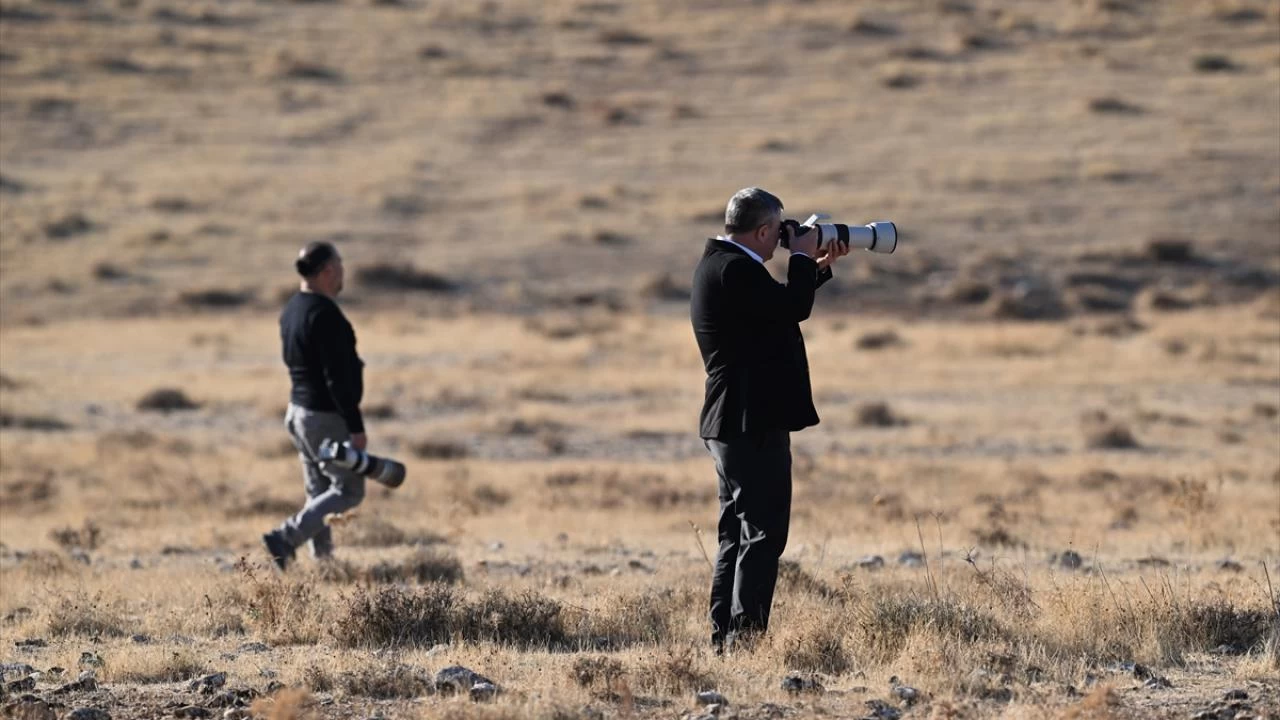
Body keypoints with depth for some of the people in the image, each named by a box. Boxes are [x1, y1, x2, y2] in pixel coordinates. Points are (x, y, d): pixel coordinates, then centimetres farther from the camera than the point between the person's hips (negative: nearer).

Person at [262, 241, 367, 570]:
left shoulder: (292, 309, 10)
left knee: (319, 492, 13)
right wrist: (355, 427, -20)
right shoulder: (324, 314, -20)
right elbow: (337, 378, -22)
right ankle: (285, 538, -13)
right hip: (326, 417, -9)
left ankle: (322, 561, 12)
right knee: (349, 490, -2)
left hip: (298, 411, 9)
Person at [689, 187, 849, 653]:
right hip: (753, 422, -11)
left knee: (738, 534, 13)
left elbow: (779, 306, 27)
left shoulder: (720, 263, 15)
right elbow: (794, 308, -21)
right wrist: (803, 257, -6)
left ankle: (723, 637, 15)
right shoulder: (736, 269, -17)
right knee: (763, 532, -9)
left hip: (732, 423, 11)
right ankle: (745, 634, -11)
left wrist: (819, 266, 22)